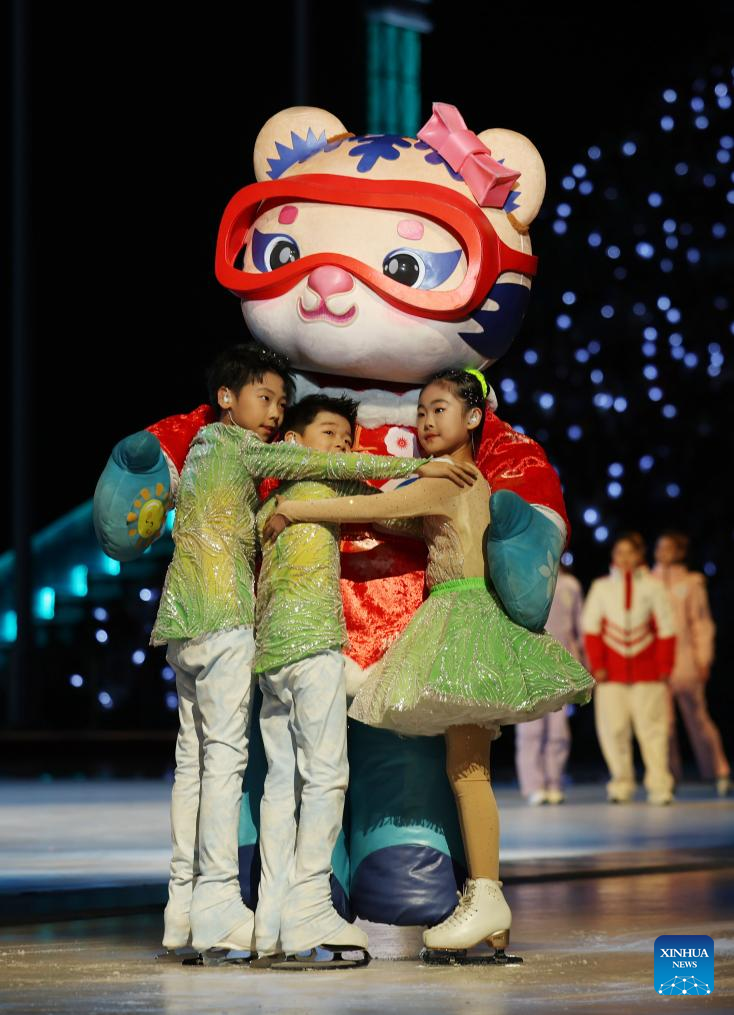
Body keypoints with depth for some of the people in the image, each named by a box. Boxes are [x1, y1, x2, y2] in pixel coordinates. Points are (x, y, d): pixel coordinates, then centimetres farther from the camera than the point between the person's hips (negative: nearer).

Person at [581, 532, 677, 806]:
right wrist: (597, 665, -2)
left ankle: (659, 786, -3)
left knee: (652, 727, -4)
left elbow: (666, 630, 6)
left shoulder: (653, 588, 4)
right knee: (613, 729, -2)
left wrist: (664, 667, 1)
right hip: (612, 671, 1)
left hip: (647, 671, -1)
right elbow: (591, 627, 6)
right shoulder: (601, 588, 6)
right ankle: (621, 785, 8)